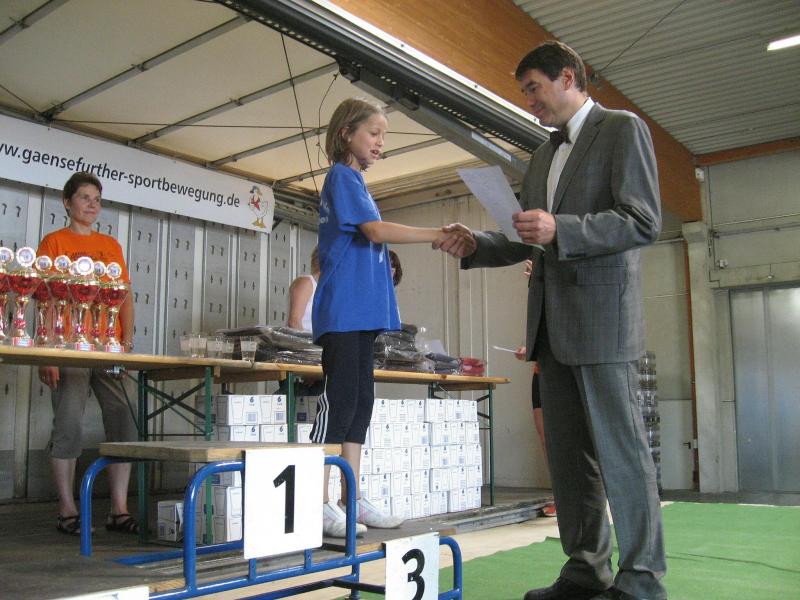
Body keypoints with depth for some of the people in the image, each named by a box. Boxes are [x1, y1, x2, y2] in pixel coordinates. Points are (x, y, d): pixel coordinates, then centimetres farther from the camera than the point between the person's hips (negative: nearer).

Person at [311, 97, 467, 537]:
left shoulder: (354, 180, 23)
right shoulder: (342, 176, -5)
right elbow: (377, 230, -16)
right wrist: (439, 234, -17)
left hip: (360, 313, 9)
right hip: (343, 311, -9)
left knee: (360, 402, 8)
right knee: (338, 402, -9)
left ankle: (352, 499, 13)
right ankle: (320, 504, -3)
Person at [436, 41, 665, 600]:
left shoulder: (623, 129, 0)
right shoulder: (544, 155, 23)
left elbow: (644, 222, -11)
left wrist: (560, 229, -23)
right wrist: (475, 245, 7)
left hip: (601, 315, -8)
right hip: (553, 323, 8)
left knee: (621, 450, -4)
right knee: (567, 451, 9)